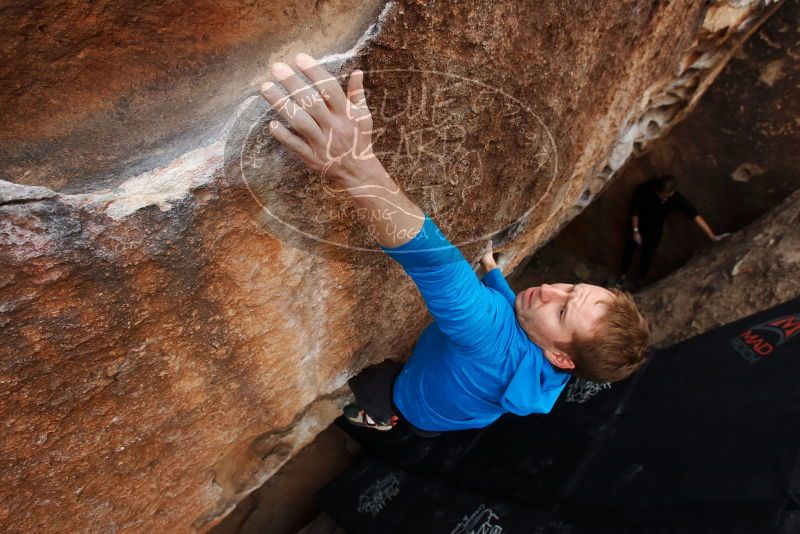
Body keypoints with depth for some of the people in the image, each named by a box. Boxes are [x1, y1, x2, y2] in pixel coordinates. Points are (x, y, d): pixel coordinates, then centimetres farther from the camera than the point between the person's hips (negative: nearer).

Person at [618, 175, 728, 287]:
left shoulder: (676, 198, -30)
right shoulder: (644, 189, -33)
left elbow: (694, 214, -31)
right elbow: (634, 210, -19)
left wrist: (712, 236, -34)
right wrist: (635, 231, -13)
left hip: (655, 226, 1)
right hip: (637, 222, -1)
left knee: (648, 255, 4)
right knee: (630, 249, 8)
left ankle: (640, 280, 28)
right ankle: (623, 275, 33)